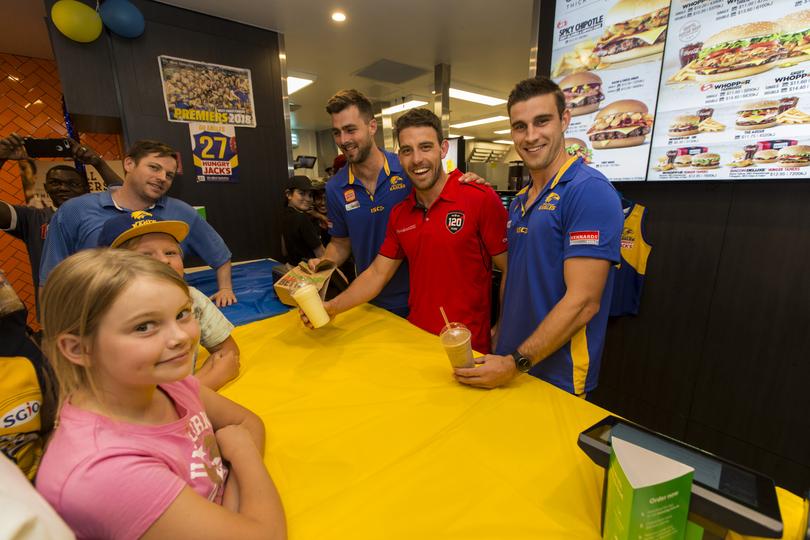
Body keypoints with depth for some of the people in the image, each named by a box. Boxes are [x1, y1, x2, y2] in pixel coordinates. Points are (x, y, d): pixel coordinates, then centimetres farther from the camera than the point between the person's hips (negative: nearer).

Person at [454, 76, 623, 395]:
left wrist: (516, 364, -21)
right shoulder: (519, 200, 6)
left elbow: (582, 302, -22)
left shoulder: (590, 190, -17)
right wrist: (500, 333, 8)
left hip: (556, 380, -7)